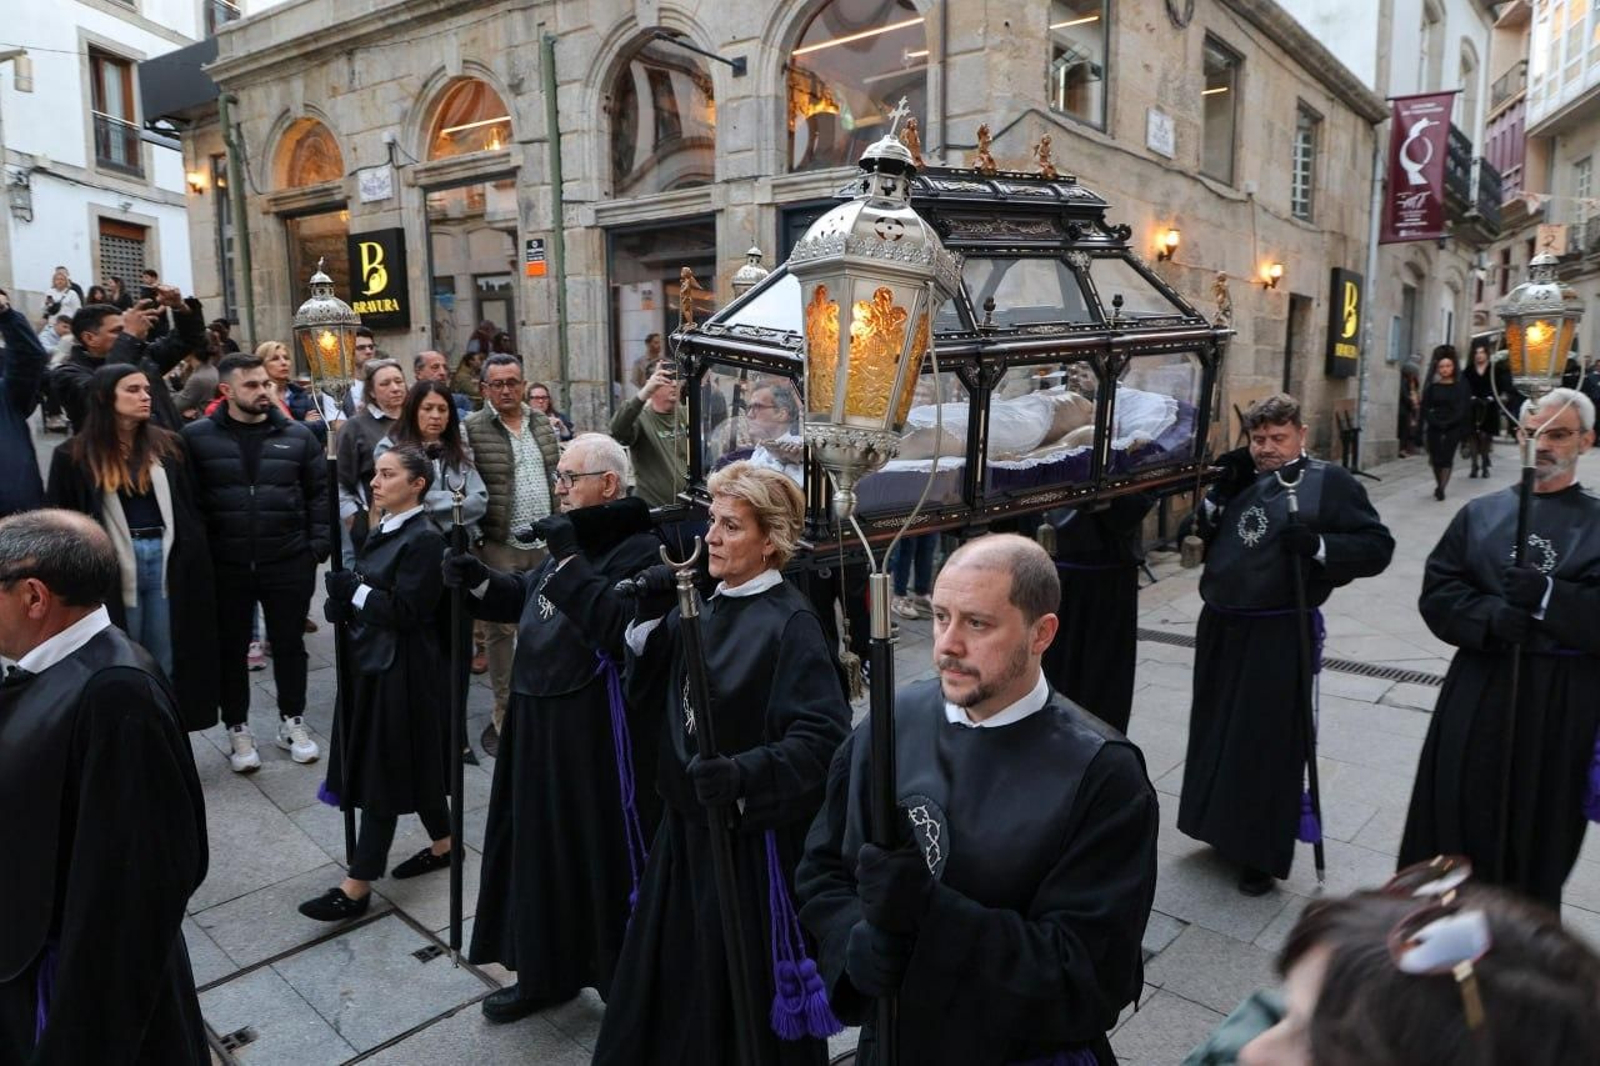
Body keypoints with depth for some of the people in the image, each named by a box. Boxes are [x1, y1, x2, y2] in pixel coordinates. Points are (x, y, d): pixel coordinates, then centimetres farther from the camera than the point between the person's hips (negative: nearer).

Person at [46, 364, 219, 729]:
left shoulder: (169, 445, 7)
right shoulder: (74, 456, 1)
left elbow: (191, 510, 9)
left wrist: (194, 564, 3)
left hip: (168, 565, 2)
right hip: (110, 573, -2)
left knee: (168, 665, 9)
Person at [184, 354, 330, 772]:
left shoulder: (297, 435, 2)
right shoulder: (197, 436, -3)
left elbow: (319, 492, 5)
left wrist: (317, 545, -1)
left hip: (289, 563, 1)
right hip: (225, 566, -1)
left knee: (289, 644, 12)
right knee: (231, 649, 11)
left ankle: (292, 721, 28)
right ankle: (237, 729, 26)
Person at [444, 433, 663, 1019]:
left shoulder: (640, 551, -17)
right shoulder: (577, 537, 12)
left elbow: (618, 627, -30)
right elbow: (528, 596, 21)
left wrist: (570, 559, -27)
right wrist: (480, 578, 3)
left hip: (599, 732, -9)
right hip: (541, 719, 9)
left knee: (603, 856, 4)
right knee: (542, 846, 19)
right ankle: (547, 972, 38)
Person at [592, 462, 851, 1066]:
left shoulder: (791, 623, -19)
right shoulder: (705, 607, 3)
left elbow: (821, 738, -23)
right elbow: (647, 693, 6)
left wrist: (743, 775, -34)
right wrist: (651, 619, -8)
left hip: (753, 834, -7)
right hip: (688, 820, 7)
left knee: (746, 985, 10)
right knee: (675, 969, 22)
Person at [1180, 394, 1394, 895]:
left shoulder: (1329, 481, -5)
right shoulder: (1240, 475, 11)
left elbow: (1378, 547, -8)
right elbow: (1205, 535, 11)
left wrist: (1318, 545, -23)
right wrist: (1222, 491, -6)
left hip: (1278, 637, -6)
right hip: (1221, 628, 6)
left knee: (1267, 742, 2)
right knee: (1218, 732, 15)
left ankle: (1261, 854, 17)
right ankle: (1225, 829, 34)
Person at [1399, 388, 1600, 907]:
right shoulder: (1480, 514, 8)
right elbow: (1437, 592, 1)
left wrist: (1547, 596, -22)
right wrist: (1489, 613, -16)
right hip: (1478, 692, 2)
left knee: (1539, 826, 8)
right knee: (1459, 812, 6)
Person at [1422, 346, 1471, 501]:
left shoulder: (1461, 386, 1)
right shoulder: (1432, 386, 6)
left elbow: (1464, 408, -5)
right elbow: (1425, 408, 4)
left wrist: (1448, 423, -15)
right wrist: (1434, 421, -11)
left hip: (1454, 427, -2)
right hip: (1435, 427, 2)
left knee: (1447, 457, -12)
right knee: (1436, 458, 4)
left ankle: (1441, 488, -15)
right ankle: (1439, 485, 22)